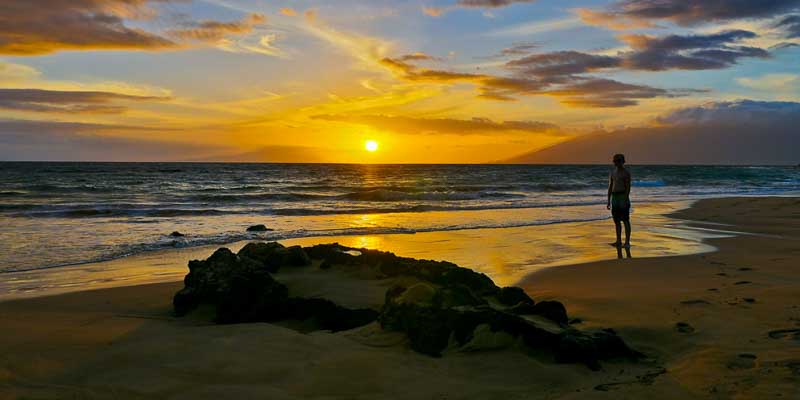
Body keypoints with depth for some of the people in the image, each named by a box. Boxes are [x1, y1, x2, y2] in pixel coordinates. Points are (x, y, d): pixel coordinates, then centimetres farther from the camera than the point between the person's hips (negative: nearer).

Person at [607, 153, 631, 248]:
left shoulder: (626, 173, -7)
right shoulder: (612, 173, 14)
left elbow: (628, 187, -12)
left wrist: (625, 200, -21)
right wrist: (608, 202, 10)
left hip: (623, 197, -7)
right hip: (614, 197, 7)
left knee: (626, 221, -7)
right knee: (616, 220, 8)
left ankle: (627, 243, -6)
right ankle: (618, 241, 14)